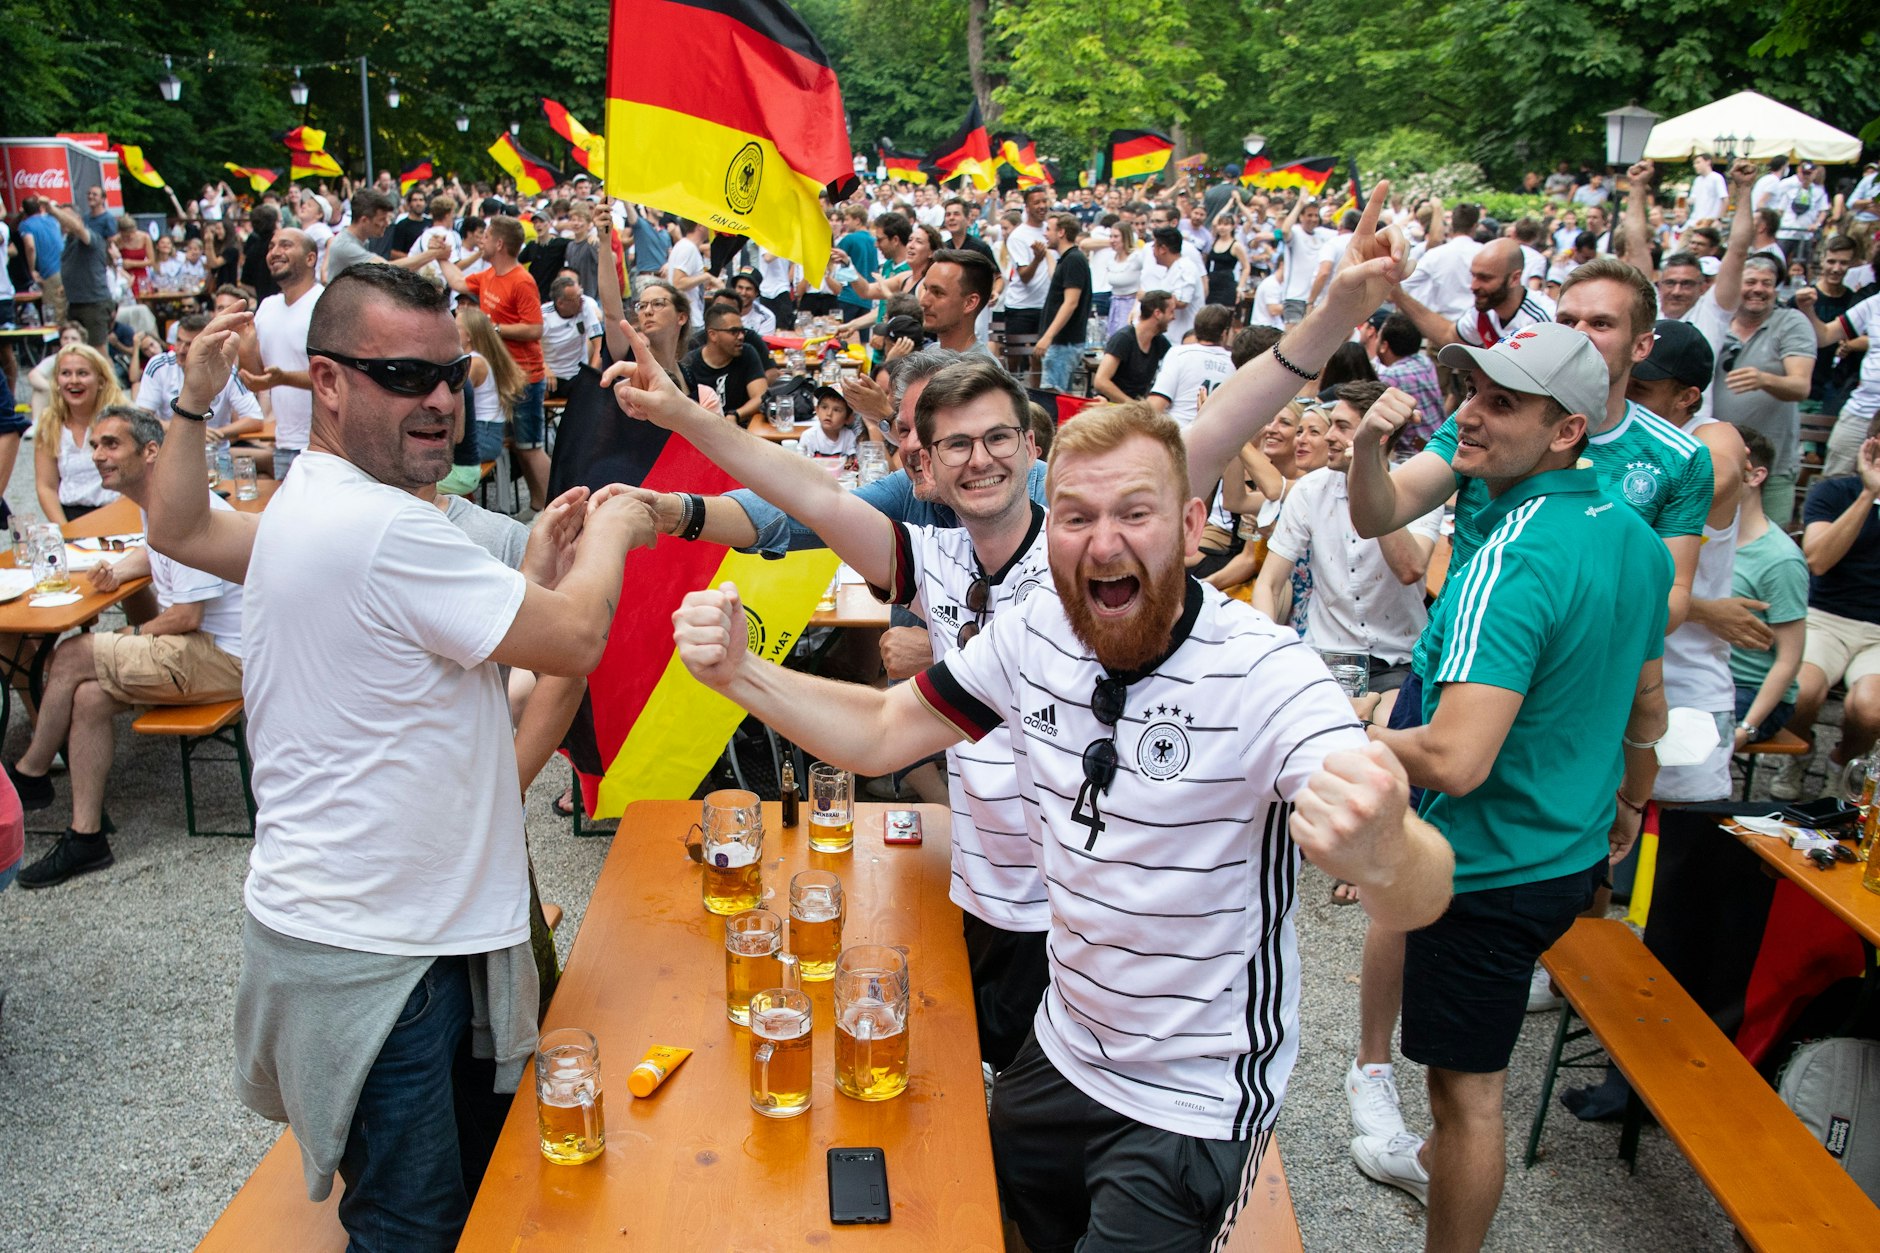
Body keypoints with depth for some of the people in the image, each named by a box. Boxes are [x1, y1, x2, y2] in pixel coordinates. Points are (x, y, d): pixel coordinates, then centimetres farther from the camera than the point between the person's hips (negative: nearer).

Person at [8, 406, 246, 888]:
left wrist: (134, 634, -3)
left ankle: (30, 774, 11)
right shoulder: (157, 504, 12)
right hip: (198, 649, 10)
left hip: (221, 658, -10)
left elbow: (188, 617, -21)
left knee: (72, 656, -12)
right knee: (88, 697, -7)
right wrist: (119, 570, 14)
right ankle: (86, 836, -1)